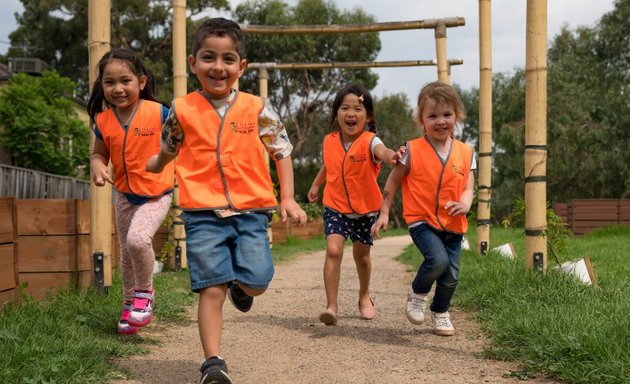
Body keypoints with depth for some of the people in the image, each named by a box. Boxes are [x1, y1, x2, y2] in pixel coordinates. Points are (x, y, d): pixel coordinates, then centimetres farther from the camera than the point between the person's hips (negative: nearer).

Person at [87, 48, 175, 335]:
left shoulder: (158, 112, -17)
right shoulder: (103, 121, -7)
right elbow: (99, 153, 5)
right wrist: (97, 168, -16)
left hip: (156, 194, -5)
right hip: (125, 195, 5)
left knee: (138, 238, -27)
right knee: (127, 253, 15)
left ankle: (144, 292, -1)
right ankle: (130, 304, 36)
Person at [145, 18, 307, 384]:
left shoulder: (256, 108, 3)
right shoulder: (182, 110, 3)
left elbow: (283, 151, 10)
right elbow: (168, 151, 22)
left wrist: (288, 198, 5)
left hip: (251, 210, 1)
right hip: (203, 214, -1)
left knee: (256, 282, -9)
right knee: (211, 289, -6)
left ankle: (240, 285, 29)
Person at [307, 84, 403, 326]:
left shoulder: (369, 141, -21)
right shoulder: (329, 141, -7)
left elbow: (382, 151, -47)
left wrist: (391, 156, -67)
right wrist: (316, 184, 12)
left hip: (365, 208, -1)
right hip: (335, 206, 1)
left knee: (361, 255, 15)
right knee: (333, 250, -18)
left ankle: (364, 297, 42)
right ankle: (331, 305, -15)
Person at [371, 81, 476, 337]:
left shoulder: (465, 153, 2)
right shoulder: (412, 150, -6)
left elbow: (467, 187, 2)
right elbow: (393, 181, 3)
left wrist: (464, 204, -20)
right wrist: (384, 213, 1)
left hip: (453, 224, 4)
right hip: (421, 220, -4)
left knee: (451, 275, 7)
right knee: (438, 260, -26)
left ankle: (440, 312, 37)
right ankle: (417, 293, 5)